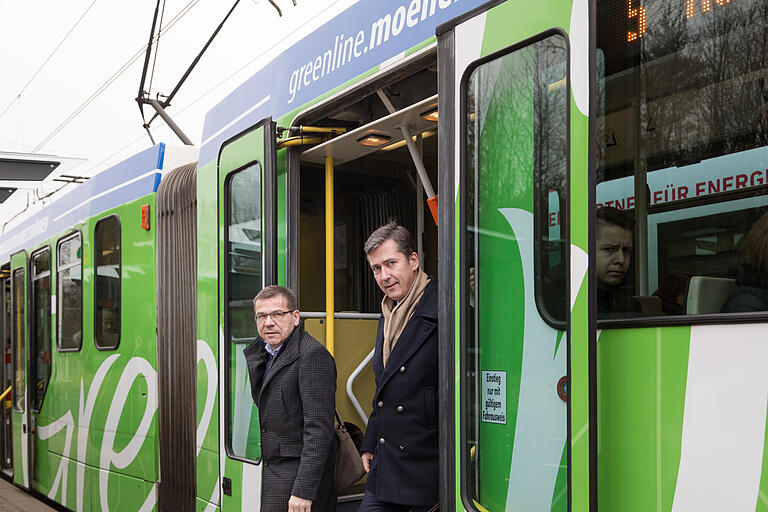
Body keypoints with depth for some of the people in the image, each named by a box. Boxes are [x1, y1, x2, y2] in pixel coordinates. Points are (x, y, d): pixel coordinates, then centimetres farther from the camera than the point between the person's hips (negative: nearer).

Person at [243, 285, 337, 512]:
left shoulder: (312, 355, -15)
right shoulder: (261, 354, 14)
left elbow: (319, 430, -20)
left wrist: (303, 491, -23)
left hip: (298, 474, -8)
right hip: (273, 472, 8)